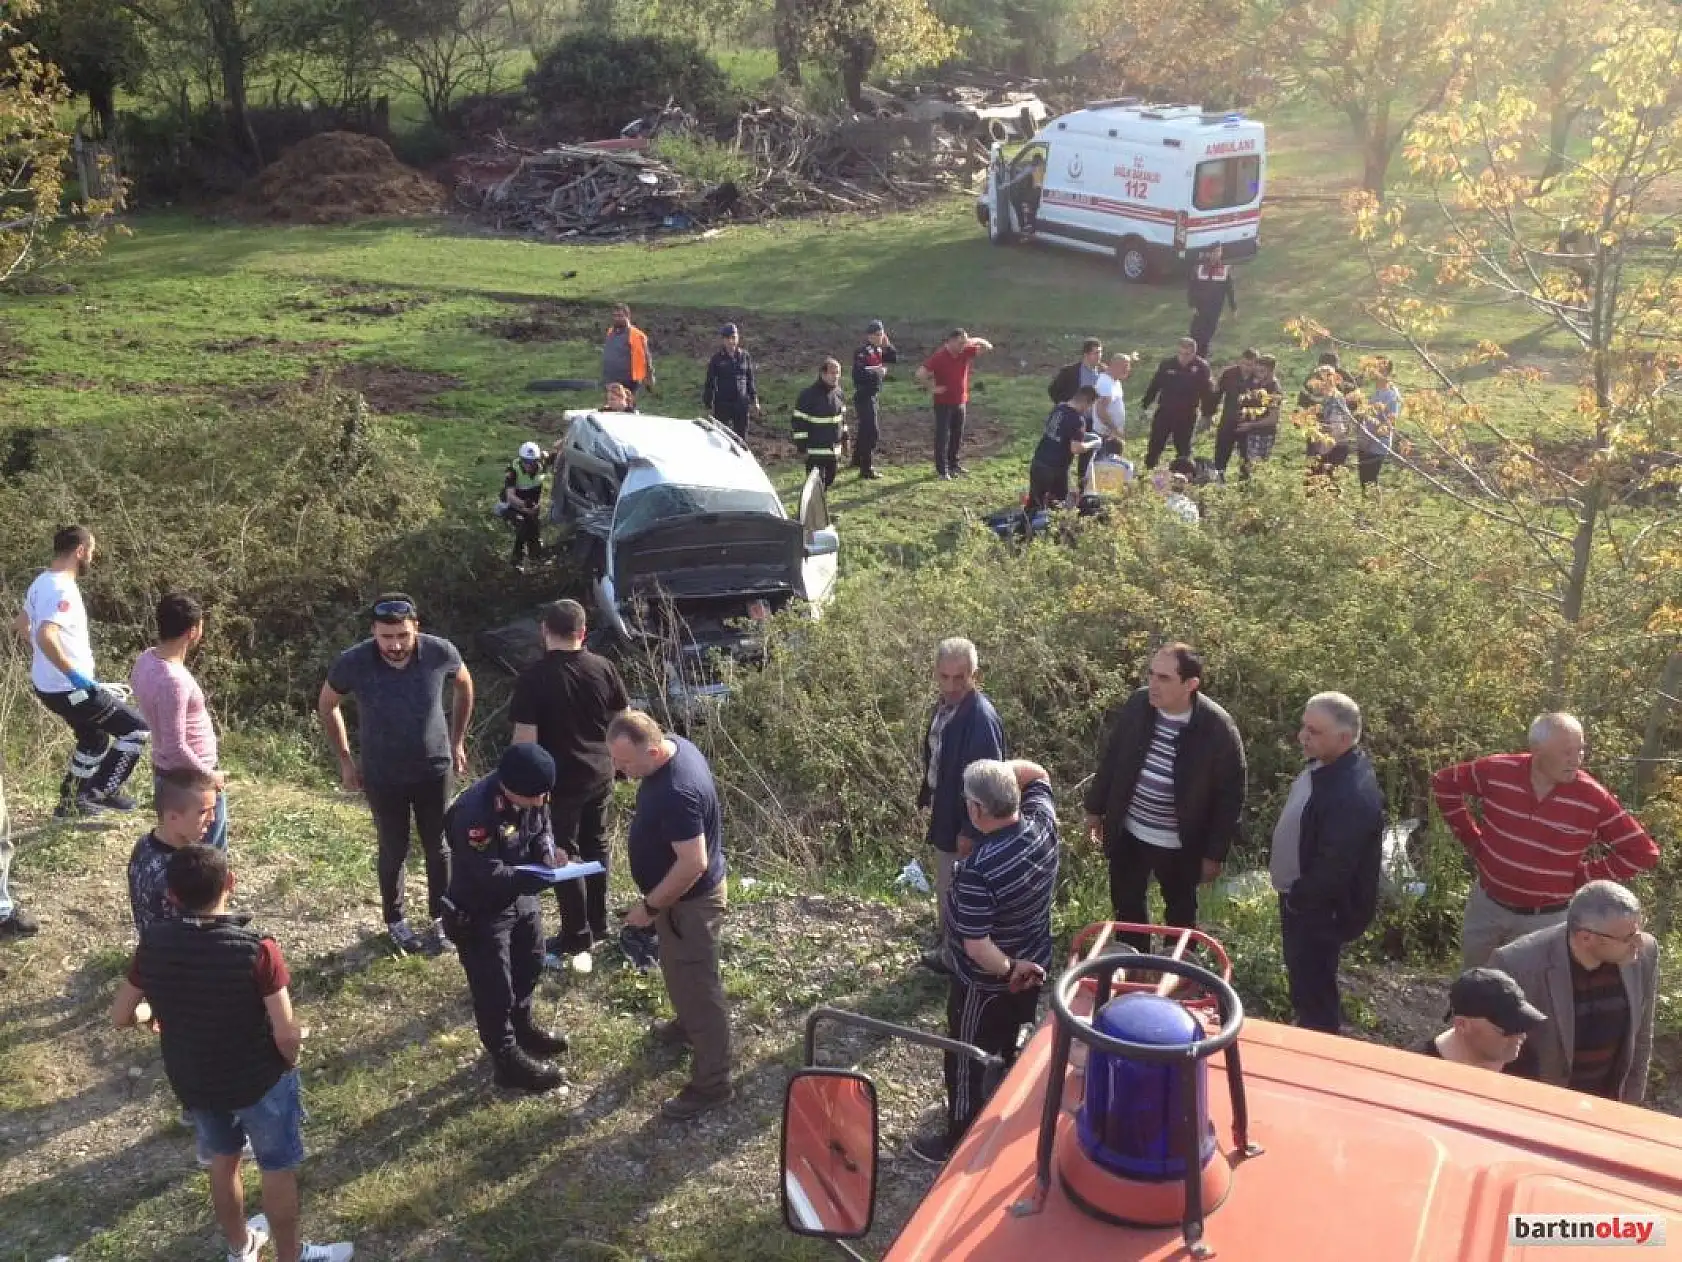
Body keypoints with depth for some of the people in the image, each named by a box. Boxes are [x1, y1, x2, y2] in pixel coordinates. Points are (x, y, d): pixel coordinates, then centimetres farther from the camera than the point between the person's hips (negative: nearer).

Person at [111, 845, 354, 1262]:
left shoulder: (153, 944, -16)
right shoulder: (257, 949, -28)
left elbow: (120, 1017, -2)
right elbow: (287, 1036, -26)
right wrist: (289, 1061, -4)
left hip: (192, 1082, 4)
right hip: (260, 1081, -4)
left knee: (223, 1162, 28)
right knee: (277, 1170, 18)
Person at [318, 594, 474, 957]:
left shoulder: (441, 653, -22)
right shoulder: (354, 663, -24)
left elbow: (463, 685, 3)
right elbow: (327, 706, -2)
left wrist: (457, 741, 6)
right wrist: (345, 758, 0)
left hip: (434, 768, 1)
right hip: (382, 775, -1)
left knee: (438, 847, 12)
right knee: (394, 850, 14)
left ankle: (440, 920, 32)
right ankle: (395, 921, 36)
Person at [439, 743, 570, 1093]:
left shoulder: (530, 795, -14)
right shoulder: (474, 814, -37)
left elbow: (542, 828, 4)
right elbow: (490, 874, -32)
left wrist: (546, 853, -16)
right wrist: (530, 880, -41)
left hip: (520, 897, 8)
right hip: (481, 911, -8)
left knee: (530, 965, 26)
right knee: (494, 989, 7)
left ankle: (522, 1027, 51)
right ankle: (508, 1060, 25)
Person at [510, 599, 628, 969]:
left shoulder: (533, 678, -17)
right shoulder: (603, 668, -4)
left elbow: (525, 739, -18)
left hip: (559, 780, -5)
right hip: (599, 774, 5)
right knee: (595, 848, 19)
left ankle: (577, 940, 13)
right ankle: (597, 928, 31)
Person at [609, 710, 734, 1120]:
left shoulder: (677, 792, -37)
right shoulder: (674, 746, -7)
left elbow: (692, 864, -34)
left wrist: (649, 907, -22)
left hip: (690, 900, -10)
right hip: (678, 892, 10)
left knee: (697, 986, 5)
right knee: (678, 970, 31)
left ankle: (712, 1083, 20)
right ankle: (687, 1024, 56)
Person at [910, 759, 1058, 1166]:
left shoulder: (977, 870, -37)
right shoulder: (1043, 822, -18)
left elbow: (977, 948, -33)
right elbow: (1038, 775, 4)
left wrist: (1010, 970, -18)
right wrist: (1005, 770, -10)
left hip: (986, 983, -7)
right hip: (1034, 968, 7)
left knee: (967, 1062, 15)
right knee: (1016, 1048, 30)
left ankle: (960, 1142, 34)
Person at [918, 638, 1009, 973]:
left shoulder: (982, 718, -28)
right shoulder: (944, 705, -1)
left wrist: (969, 830, -22)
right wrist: (927, 798, 17)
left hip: (965, 823, -9)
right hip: (945, 814, 9)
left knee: (957, 893, 8)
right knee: (946, 888, 25)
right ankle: (946, 943, 44)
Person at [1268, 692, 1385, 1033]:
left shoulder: (1354, 794, -32)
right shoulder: (1326, 764, -2)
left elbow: (1335, 867, -31)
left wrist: (1297, 898, -15)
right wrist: (1294, 894, 12)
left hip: (1320, 910, -9)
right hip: (1301, 897, 9)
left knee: (1313, 992, 6)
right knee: (1303, 983, 26)